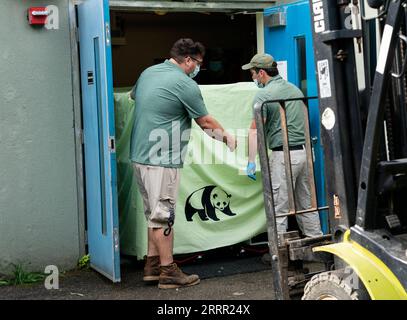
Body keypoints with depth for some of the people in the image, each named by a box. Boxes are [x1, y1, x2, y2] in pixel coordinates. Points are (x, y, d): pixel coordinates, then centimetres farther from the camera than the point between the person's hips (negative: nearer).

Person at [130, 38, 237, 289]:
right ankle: (168, 272, 5)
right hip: (161, 160, -9)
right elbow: (205, 122, -3)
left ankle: (152, 264, 23)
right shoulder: (185, 84, -12)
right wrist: (227, 137, 13)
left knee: (154, 213, 17)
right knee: (163, 215, -2)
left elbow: (133, 96, 32)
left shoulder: (147, 73, 11)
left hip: (140, 155, 9)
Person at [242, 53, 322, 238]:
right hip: (304, 151, 8)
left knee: (279, 208, -3)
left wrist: (251, 161, -14)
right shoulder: (295, 89, 15)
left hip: (283, 155, -8)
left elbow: (255, 131, -15)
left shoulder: (264, 95, -8)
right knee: (306, 203, 16)